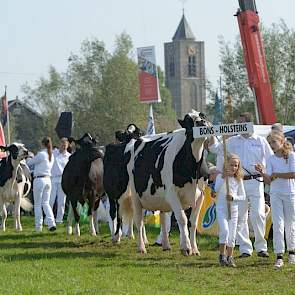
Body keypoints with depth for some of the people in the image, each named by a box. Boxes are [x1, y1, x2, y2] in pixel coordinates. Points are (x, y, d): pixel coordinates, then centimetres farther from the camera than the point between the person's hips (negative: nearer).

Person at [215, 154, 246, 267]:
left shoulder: (238, 180, 4)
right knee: (224, 230, -19)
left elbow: (243, 196, 5)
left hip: (234, 210, 3)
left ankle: (230, 257, 15)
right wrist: (223, 177, -30)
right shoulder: (220, 177, -4)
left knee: (232, 235, 6)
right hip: (221, 208, -3)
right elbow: (216, 189, -21)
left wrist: (233, 197, -13)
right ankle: (222, 255, -8)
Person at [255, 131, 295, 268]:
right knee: (278, 225, -6)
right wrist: (262, 172, -22)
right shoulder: (271, 159, 2)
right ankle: (279, 256, -8)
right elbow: (268, 181, -4)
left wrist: (277, 174, -12)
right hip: (276, 194, 2)